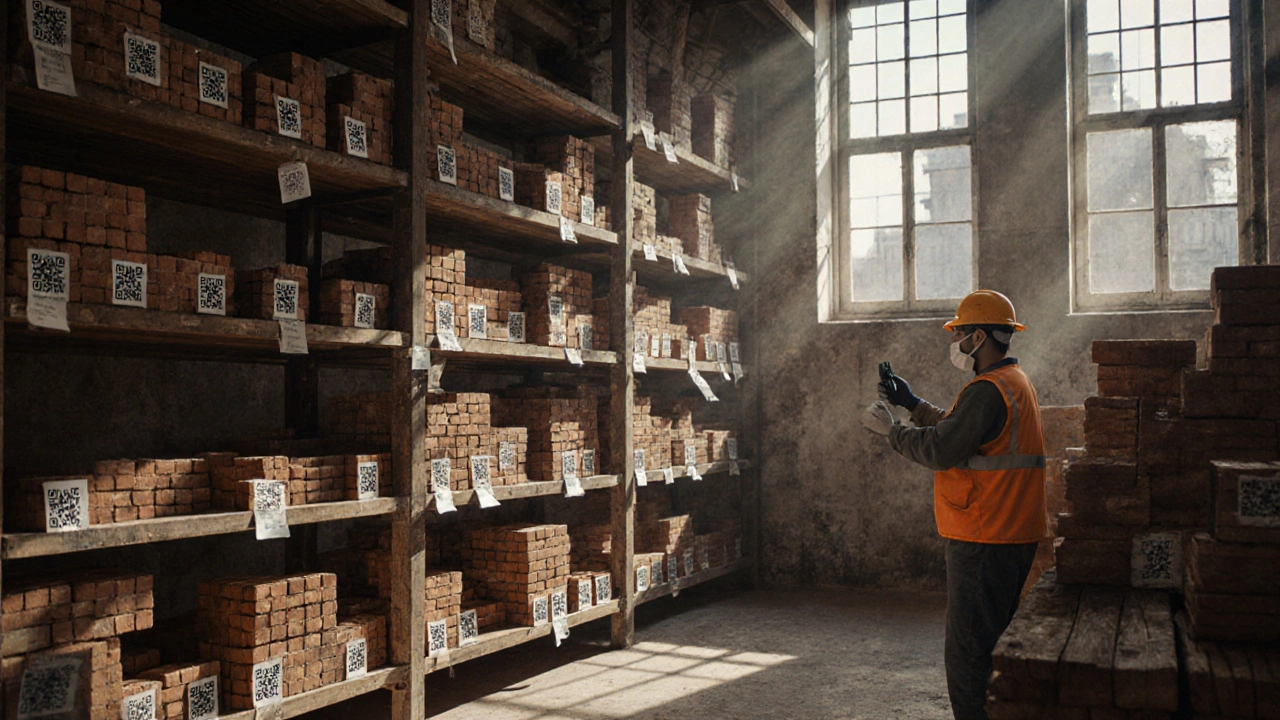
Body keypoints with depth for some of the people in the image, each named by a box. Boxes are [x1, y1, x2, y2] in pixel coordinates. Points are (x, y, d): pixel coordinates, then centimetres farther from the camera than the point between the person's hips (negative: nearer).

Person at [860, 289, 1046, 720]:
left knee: (968, 652, -5)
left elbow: (940, 450, -21)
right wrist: (913, 405, 21)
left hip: (984, 542, -11)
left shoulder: (989, 390, -18)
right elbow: (959, 429, 23)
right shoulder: (1015, 382, 16)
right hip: (1013, 538, 11)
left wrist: (890, 429, -7)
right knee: (995, 644, 19)